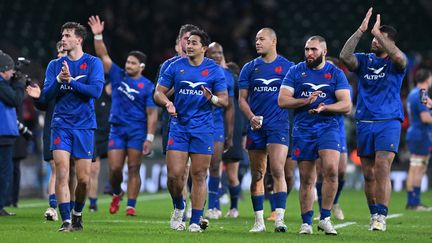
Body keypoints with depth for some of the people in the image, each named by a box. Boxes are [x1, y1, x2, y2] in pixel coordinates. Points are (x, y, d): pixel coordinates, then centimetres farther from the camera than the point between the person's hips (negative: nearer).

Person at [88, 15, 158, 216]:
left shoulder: (147, 86, -2)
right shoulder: (117, 76, 8)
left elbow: (152, 113, -5)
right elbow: (103, 56, 3)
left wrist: (150, 137, -12)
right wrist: (98, 36, -9)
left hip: (137, 130, -3)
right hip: (117, 128, 3)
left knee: (133, 170, -3)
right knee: (114, 168, -2)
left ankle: (131, 206, -1)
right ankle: (116, 194, 25)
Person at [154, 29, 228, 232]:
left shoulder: (214, 70, 2)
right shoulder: (175, 67, 5)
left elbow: (225, 100, 2)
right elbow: (158, 92, 8)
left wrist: (213, 98, -20)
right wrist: (167, 103, -13)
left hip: (202, 129, -1)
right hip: (178, 127, 1)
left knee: (199, 176, -1)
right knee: (174, 175, -8)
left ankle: (196, 221, 5)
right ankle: (178, 208, 20)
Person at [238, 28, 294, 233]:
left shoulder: (287, 67, 3)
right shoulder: (250, 68, 10)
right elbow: (242, 98, 9)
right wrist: (251, 117, -7)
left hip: (278, 125, -3)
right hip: (256, 127, 3)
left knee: (277, 170, -16)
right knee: (257, 175, 6)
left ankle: (279, 218, -17)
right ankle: (259, 221, 13)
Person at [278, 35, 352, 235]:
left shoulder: (336, 73, 4)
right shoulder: (296, 71, 7)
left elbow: (346, 105, -3)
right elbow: (282, 100, -1)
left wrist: (324, 108, -19)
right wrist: (305, 101, -15)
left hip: (328, 127, -2)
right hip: (303, 130, 2)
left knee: (331, 168, -22)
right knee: (306, 179, 4)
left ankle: (325, 218, -11)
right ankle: (306, 223, 14)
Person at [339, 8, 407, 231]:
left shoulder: (395, 64, 2)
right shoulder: (363, 60, 9)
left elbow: (398, 56, -23)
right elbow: (344, 56, -11)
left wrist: (378, 33, -18)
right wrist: (361, 31, -16)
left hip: (389, 122, -3)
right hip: (364, 123, 4)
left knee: (382, 168, -16)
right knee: (368, 174, 5)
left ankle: (381, 217, -16)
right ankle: (374, 215, 15)